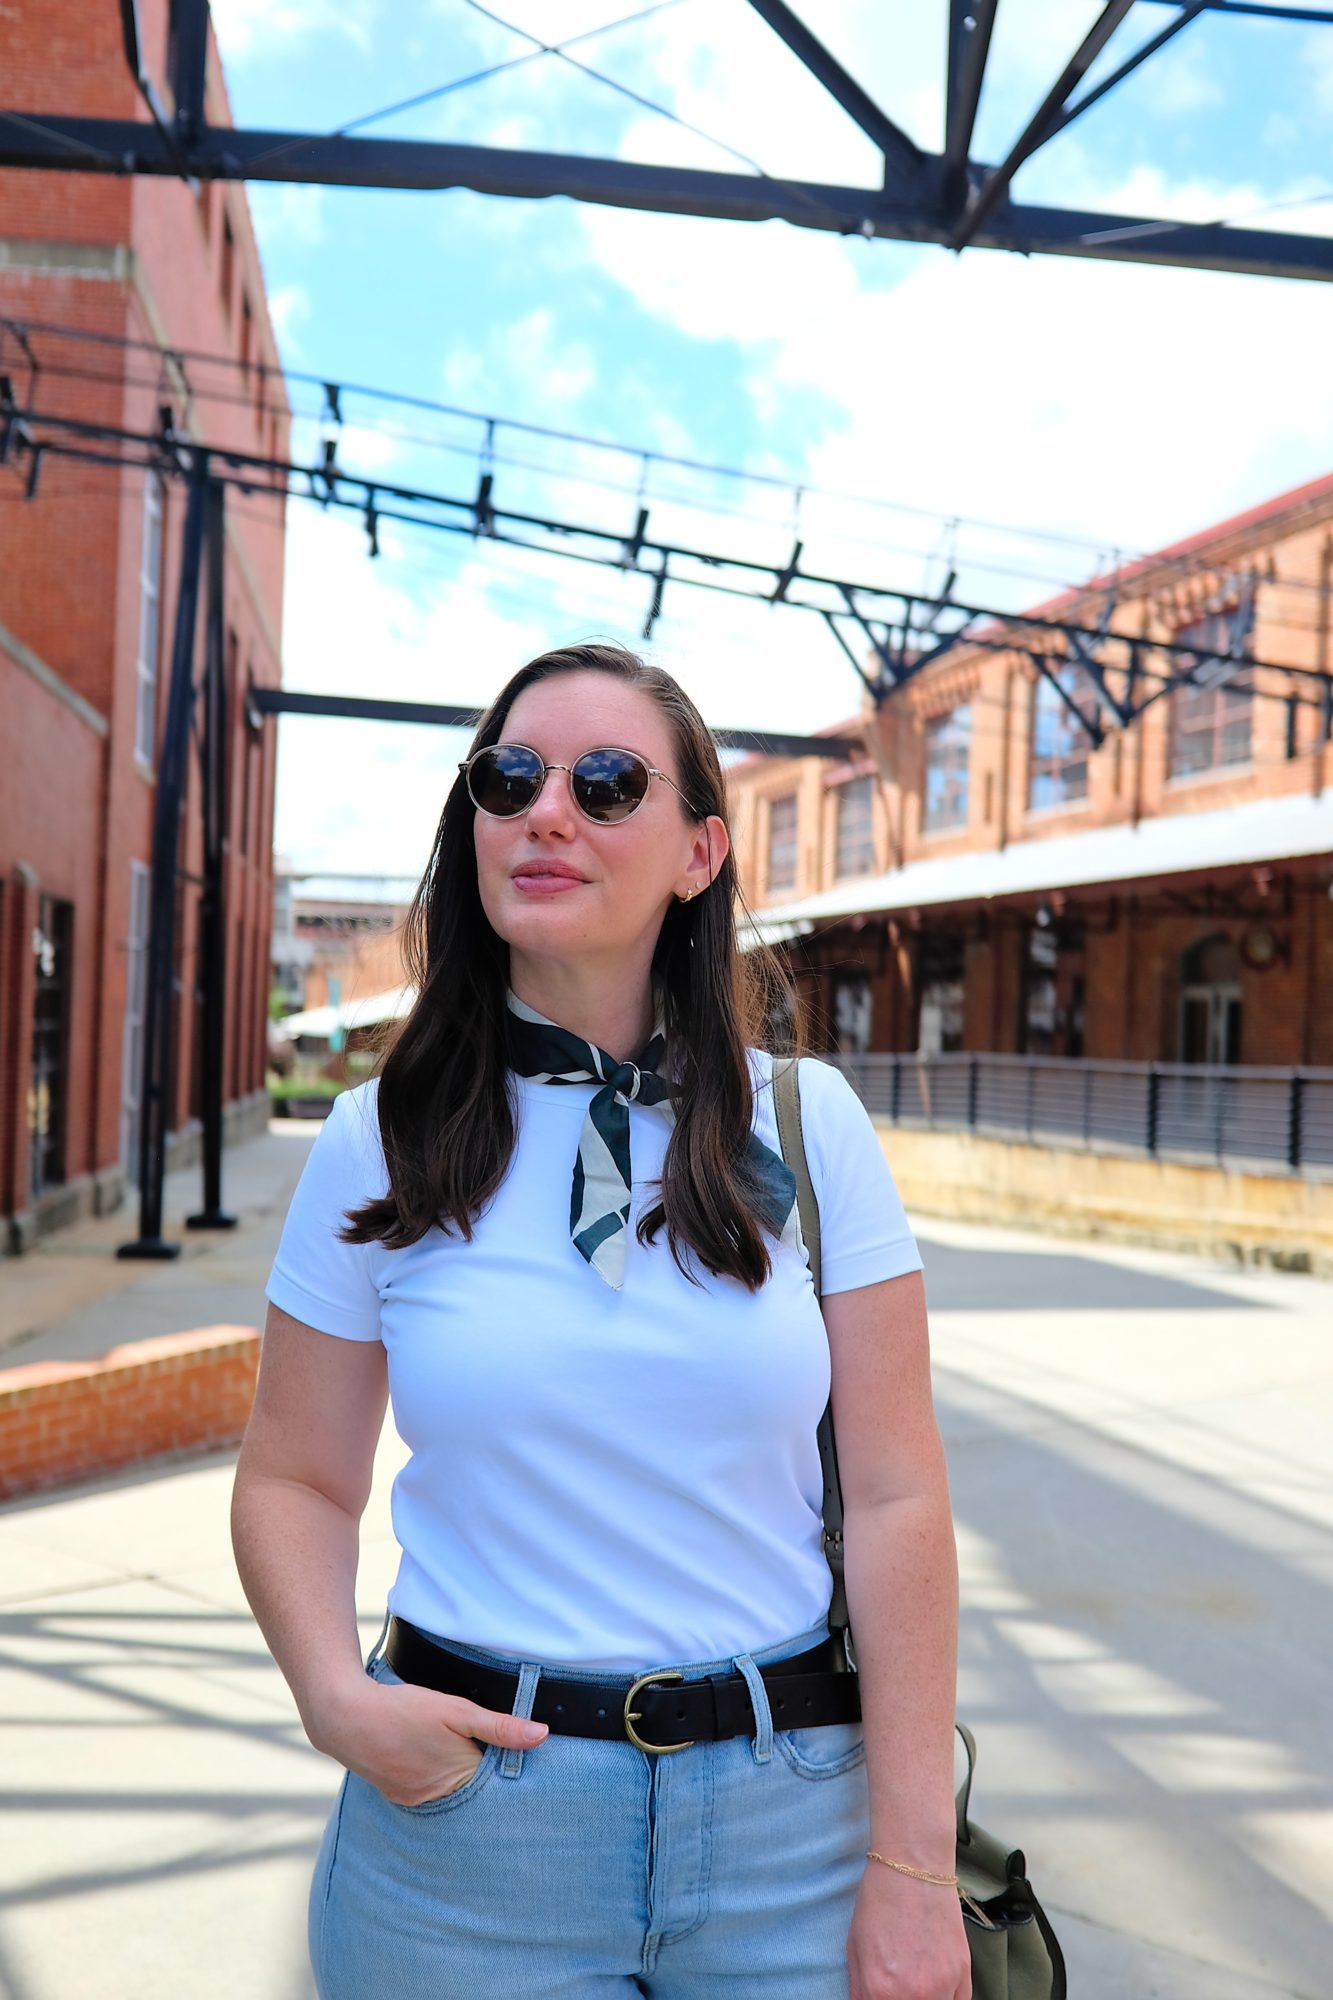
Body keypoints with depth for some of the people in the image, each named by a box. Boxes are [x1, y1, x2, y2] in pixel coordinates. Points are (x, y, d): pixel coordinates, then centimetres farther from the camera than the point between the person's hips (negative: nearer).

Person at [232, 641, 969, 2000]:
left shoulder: (806, 1123, -5)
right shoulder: (378, 1146, -3)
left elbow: (894, 1495, -6)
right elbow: (296, 1480, 4)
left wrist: (911, 1873, -8)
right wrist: (337, 1696, -14)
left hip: (785, 1819, 0)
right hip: (464, 1810, 1)